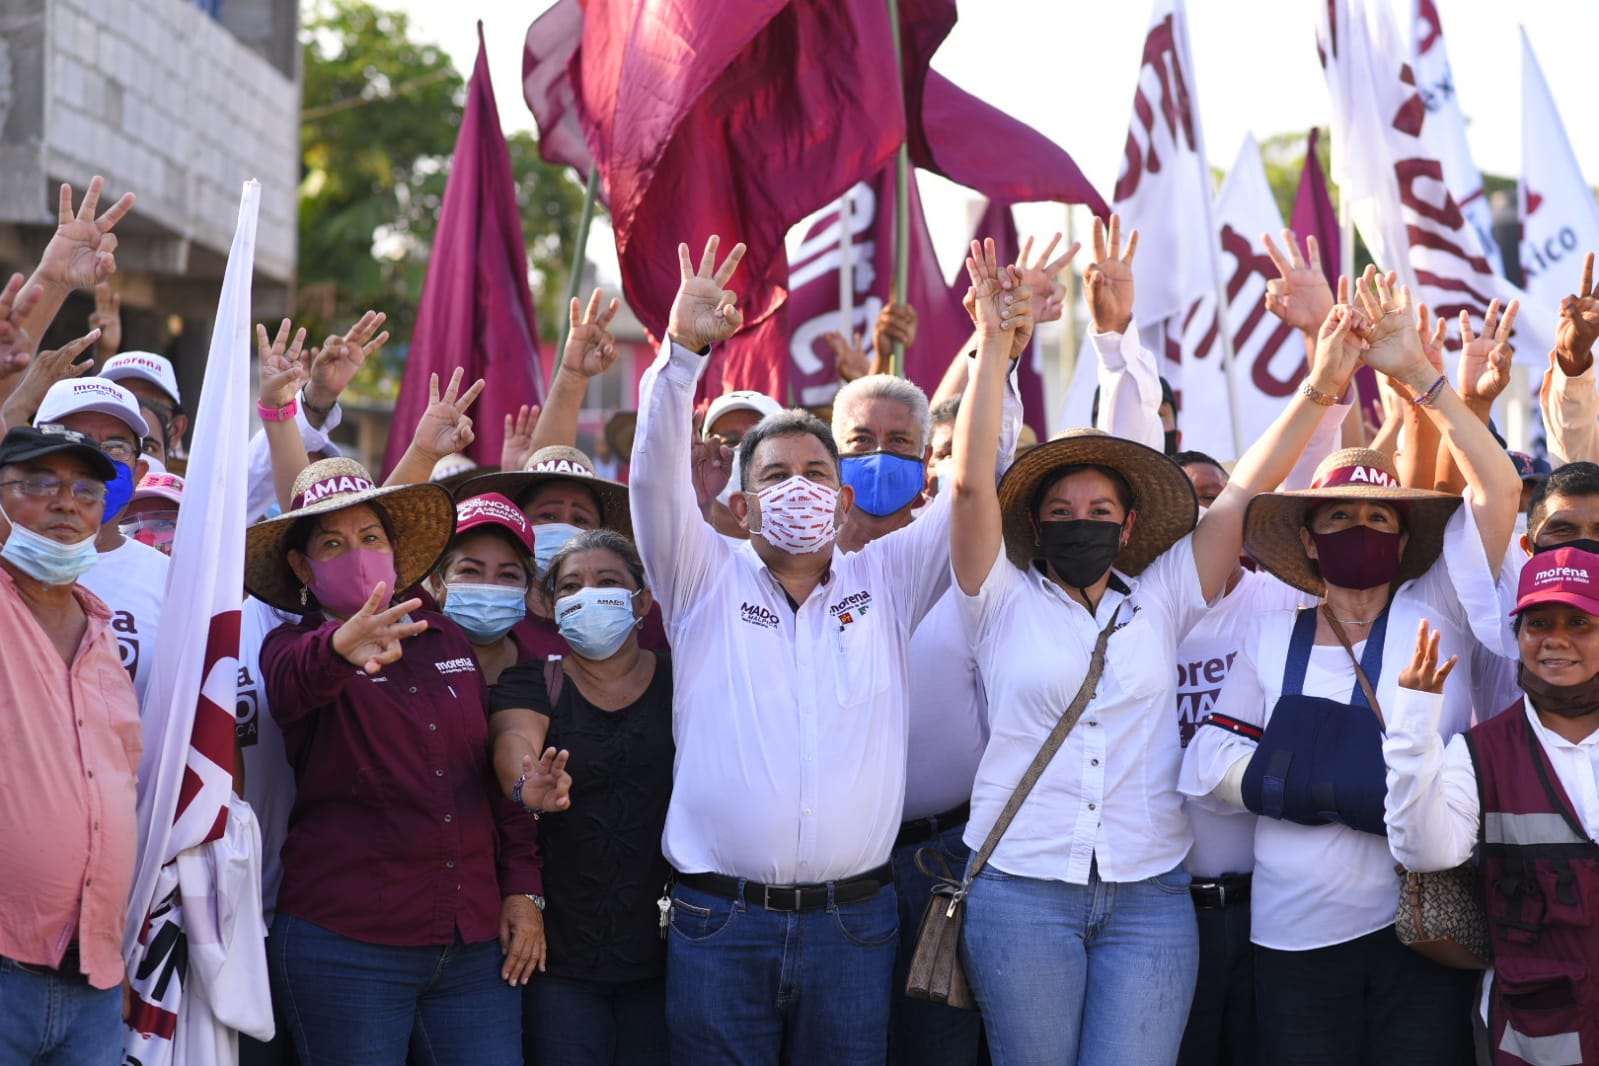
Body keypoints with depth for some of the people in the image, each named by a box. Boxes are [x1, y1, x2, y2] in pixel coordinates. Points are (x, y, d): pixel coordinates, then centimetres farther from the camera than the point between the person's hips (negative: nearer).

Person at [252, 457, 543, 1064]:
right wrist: (339, 646, -48)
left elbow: (499, 770, 17)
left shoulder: (447, 639, 14)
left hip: (474, 942, 4)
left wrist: (521, 889, 8)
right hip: (345, 944, -4)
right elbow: (292, 681, -25)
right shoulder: (295, 646, 0)